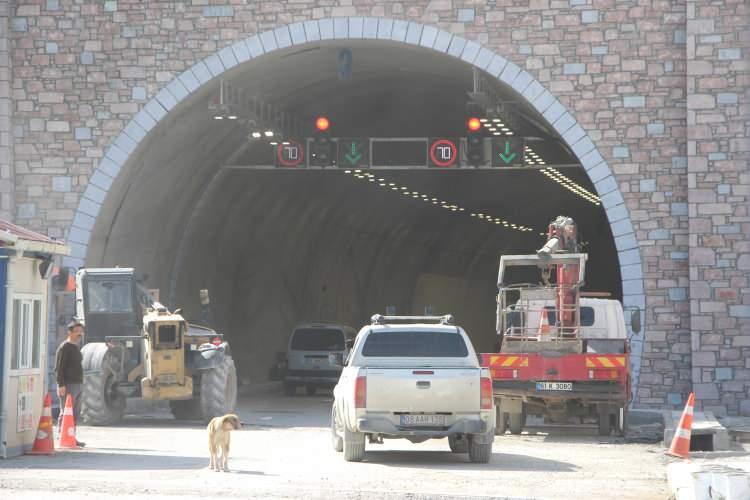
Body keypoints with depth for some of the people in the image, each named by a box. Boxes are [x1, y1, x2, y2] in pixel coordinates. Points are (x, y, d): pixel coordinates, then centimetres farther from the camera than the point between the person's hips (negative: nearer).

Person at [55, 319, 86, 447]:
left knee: (76, 413, 10)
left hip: (78, 384, 9)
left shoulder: (76, 347, 19)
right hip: (68, 385, -9)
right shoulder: (64, 347, -9)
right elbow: (58, 368, -15)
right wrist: (61, 385, -22)